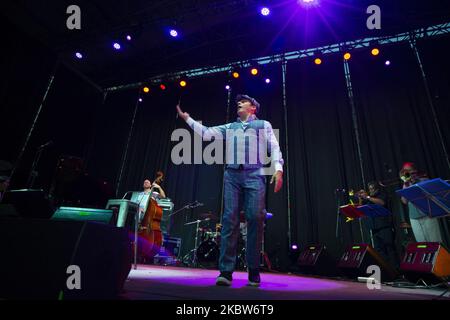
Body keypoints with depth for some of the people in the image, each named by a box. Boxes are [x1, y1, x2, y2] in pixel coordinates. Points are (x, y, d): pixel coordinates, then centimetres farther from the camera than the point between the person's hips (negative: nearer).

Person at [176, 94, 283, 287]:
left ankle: (253, 270, 4)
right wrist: (187, 118, 18)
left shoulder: (264, 125, 19)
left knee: (255, 219, -8)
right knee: (229, 219, -6)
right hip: (232, 175, 2)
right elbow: (206, 133, 20)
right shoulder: (229, 127, 26)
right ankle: (226, 271, -3)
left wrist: (278, 169, -8)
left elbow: (274, 148, 8)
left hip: (255, 175, -2)